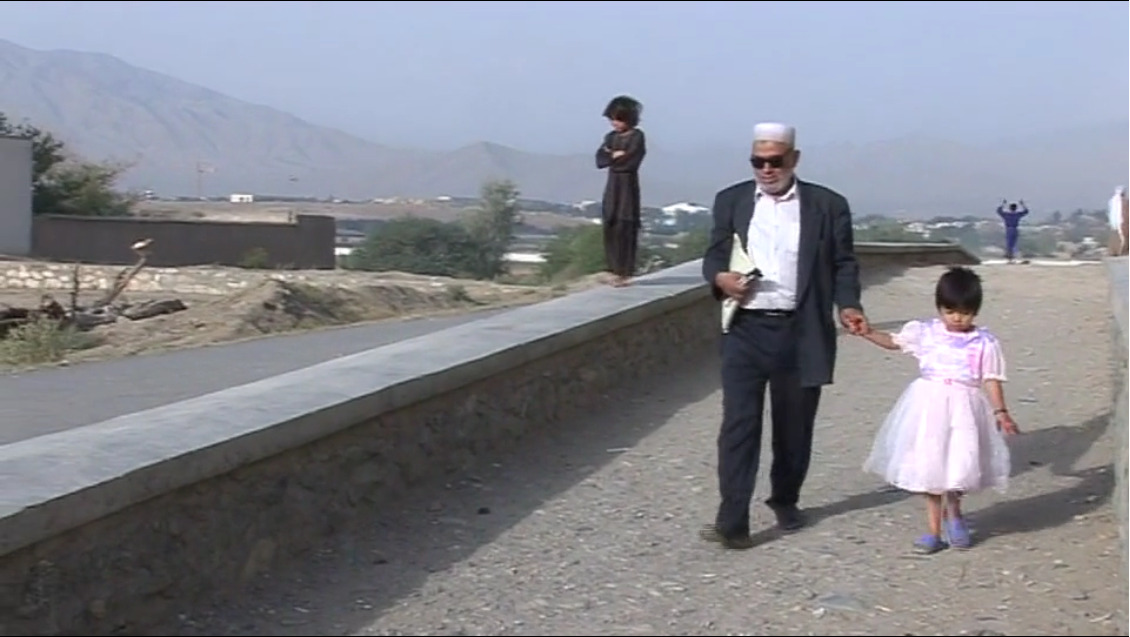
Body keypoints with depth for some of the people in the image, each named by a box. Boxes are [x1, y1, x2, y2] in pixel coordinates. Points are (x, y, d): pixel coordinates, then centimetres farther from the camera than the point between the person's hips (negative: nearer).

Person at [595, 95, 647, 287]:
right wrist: (616, 155, -14)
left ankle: (625, 272, -6)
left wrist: (611, 157, -5)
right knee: (610, 227, 4)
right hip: (612, 186, 6)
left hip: (628, 186, -6)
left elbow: (631, 162, -17)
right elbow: (600, 160, 2)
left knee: (625, 227, -8)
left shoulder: (637, 136, -6)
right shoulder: (611, 137, 11)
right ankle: (616, 269, 11)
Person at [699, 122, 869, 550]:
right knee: (739, 423, -7)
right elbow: (713, 255, 11)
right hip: (745, 331, 0)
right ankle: (732, 521, -8)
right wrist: (720, 277, -12)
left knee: (794, 426, 12)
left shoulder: (828, 205, 4)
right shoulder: (731, 201, 9)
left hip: (801, 334, 0)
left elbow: (844, 264, 5)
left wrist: (848, 306, -12)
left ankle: (785, 500, 33)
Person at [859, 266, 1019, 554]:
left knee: (960, 464, -8)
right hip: (928, 406, 2)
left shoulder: (984, 342, -2)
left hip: (963, 410, -2)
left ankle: (953, 510, 25)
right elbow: (893, 341, 13)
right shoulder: (924, 332, 3)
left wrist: (1000, 412, -7)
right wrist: (866, 332, 0)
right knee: (929, 465, 5)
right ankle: (933, 528, 18)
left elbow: (992, 380, -1)